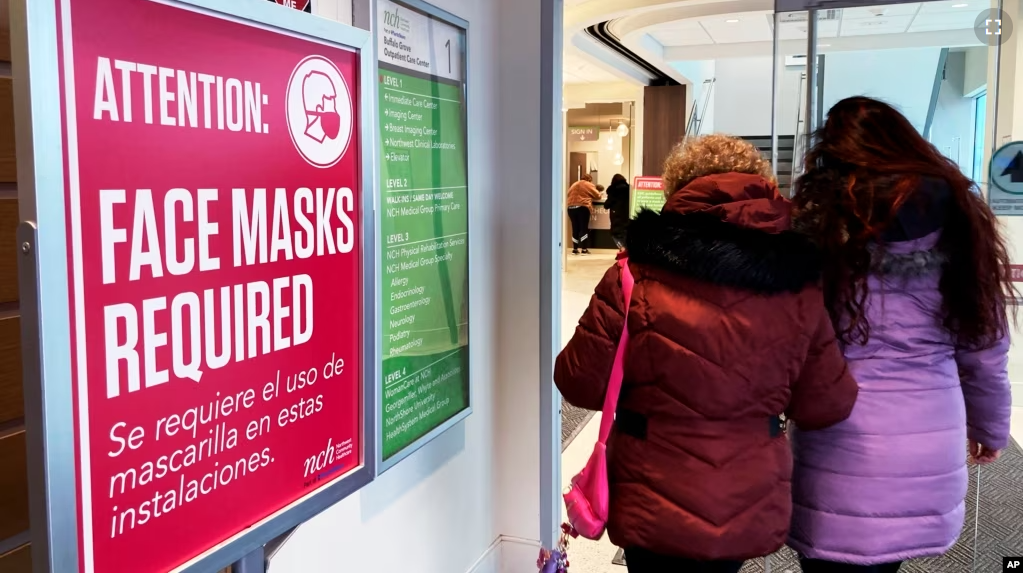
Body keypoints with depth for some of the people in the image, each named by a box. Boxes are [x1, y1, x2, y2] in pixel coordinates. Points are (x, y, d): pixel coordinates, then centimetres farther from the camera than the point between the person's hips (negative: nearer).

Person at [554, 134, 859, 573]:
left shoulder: (635, 281, -16)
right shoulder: (796, 291, -7)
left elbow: (581, 385, -9)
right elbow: (827, 405, 1)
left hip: (655, 510, -3)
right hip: (748, 509, 4)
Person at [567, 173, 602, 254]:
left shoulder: (574, 185, 20)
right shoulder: (589, 185, 4)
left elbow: (568, 194, 21)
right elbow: (597, 195, 5)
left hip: (571, 207, 5)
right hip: (582, 207, -5)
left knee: (575, 229, 9)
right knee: (584, 228, -1)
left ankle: (575, 249, 9)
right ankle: (584, 249, -4)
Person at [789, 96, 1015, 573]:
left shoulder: (824, 217, -7)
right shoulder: (958, 218, 5)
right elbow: (985, 345, 11)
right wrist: (990, 426, 25)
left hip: (845, 442, -4)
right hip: (934, 442, 5)